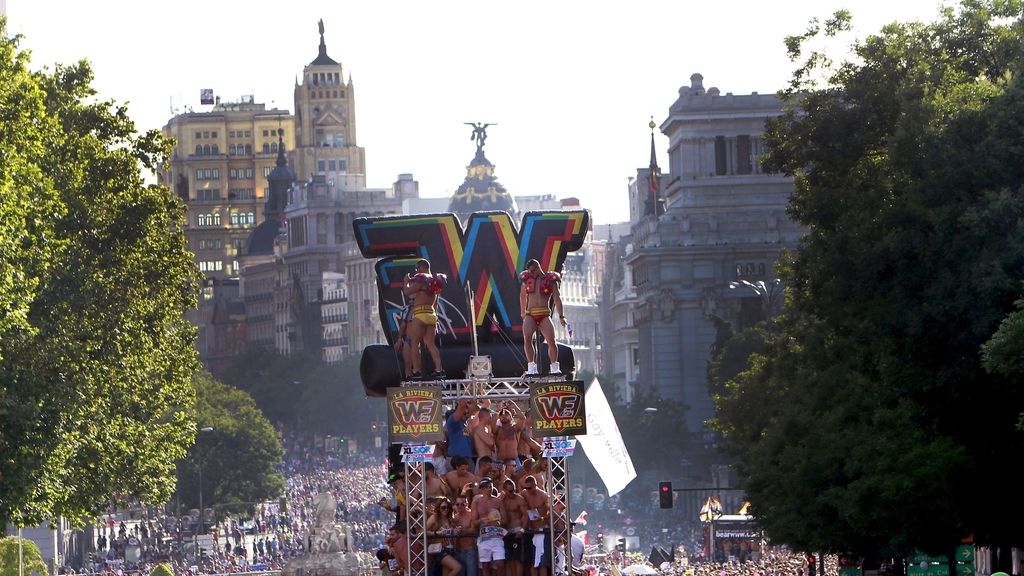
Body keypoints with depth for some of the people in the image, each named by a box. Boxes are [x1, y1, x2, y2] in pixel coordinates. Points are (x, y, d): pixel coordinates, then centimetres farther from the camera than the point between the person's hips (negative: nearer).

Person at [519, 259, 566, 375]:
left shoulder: (550, 280, 4)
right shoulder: (528, 280, 13)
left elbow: (557, 299, -1)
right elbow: (523, 295, 29)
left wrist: (561, 316, -10)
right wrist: (523, 313, 33)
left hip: (544, 314, -2)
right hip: (530, 314, 2)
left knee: (551, 340, -17)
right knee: (527, 338, -23)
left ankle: (555, 368, -1)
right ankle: (531, 367, -23)